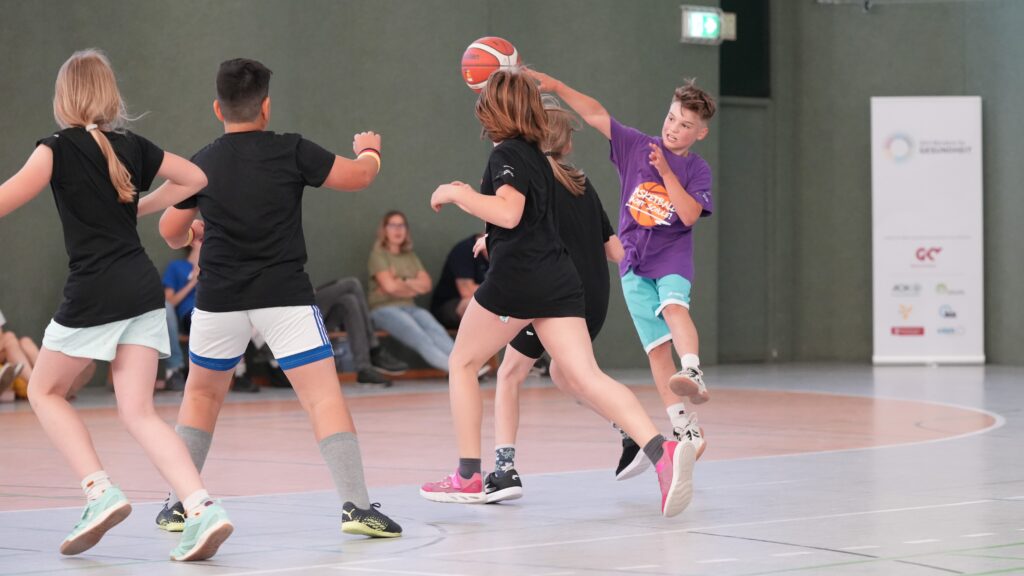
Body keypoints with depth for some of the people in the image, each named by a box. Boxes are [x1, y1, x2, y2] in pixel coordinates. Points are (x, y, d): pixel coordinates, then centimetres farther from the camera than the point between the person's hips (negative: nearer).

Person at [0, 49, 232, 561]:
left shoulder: (60, 148, -5)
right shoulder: (133, 147, 11)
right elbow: (195, 178, 21)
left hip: (94, 293, -5)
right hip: (143, 289, 5)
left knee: (44, 391, 15)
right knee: (138, 411, 5)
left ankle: (101, 492, 0)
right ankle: (202, 509, -13)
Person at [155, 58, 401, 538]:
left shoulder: (202, 164, 5)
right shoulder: (290, 152, -4)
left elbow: (171, 232, 17)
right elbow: (357, 176, 3)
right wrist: (369, 151, 25)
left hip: (219, 299, 3)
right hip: (285, 297, -3)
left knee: (202, 396, 22)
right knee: (325, 398, -4)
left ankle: (180, 503, 22)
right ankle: (356, 505, -15)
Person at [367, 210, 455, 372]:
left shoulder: (410, 256, 23)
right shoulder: (378, 255, 5)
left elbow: (426, 284, 10)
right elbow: (389, 286, -8)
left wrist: (404, 282, -4)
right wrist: (415, 287, 6)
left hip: (409, 307, 5)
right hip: (384, 308, -5)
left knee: (435, 329, -30)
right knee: (418, 336, -34)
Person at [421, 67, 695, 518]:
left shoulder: (506, 154, -6)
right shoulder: (536, 156, 20)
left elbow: (508, 212, -22)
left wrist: (455, 193, -11)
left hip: (516, 278, -7)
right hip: (558, 280, 7)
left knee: (462, 364, 13)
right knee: (585, 379, -5)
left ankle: (468, 476, 14)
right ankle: (662, 450, -26)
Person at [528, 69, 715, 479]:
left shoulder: (697, 171, 0)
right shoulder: (636, 146, 4)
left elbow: (689, 215, -15)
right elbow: (596, 115, -4)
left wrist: (666, 172, -18)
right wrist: (556, 87, -15)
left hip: (672, 256, -2)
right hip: (634, 263, 2)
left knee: (674, 307, -35)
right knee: (657, 349, -4)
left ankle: (693, 374, -54)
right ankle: (685, 432, -2)